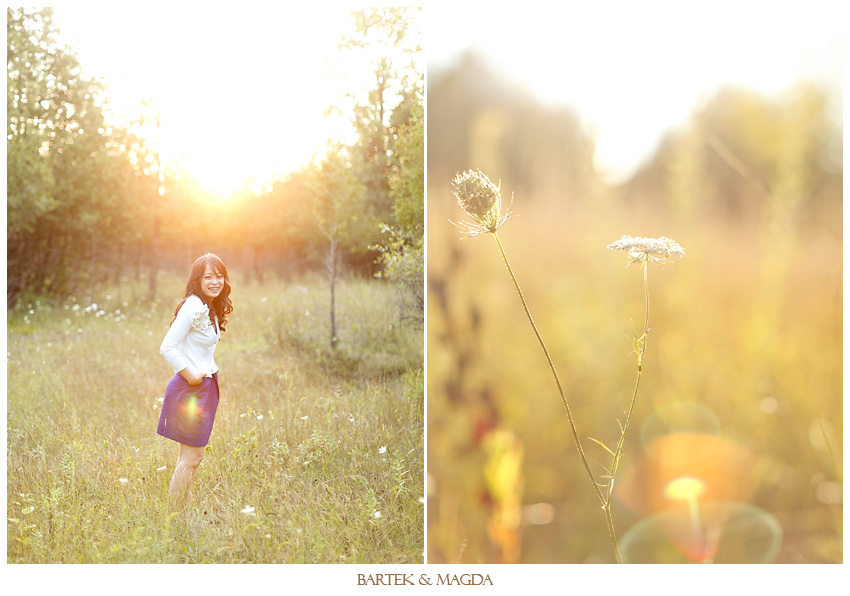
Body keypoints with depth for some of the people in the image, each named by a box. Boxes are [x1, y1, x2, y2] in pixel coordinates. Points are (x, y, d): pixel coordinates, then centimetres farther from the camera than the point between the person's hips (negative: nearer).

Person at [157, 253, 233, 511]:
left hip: (205, 387, 9)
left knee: (189, 456, 14)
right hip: (190, 390, -9)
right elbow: (167, 347, -24)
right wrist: (191, 376, -18)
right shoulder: (193, 307, -19)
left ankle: (183, 510, 22)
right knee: (192, 457, -6)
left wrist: (210, 369, 9)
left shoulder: (211, 308, 11)